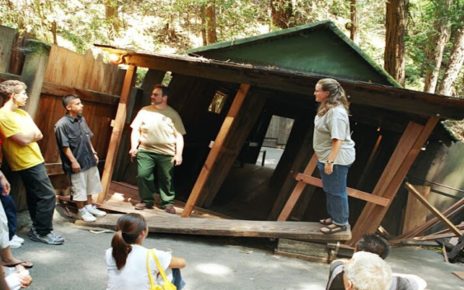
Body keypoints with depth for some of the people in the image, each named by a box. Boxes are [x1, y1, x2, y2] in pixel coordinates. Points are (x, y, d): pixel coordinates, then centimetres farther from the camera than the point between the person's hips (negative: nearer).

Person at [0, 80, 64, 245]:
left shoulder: (21, 112, 12)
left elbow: (39, 135, 6)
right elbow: (24, 140, -21)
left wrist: (27, 135, -11)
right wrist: (31, 132, -2)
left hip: (33, 160, 9)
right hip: (27, 163, -9)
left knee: (35, 196, 15)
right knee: (47, 195, -8)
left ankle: (37, 229, 25)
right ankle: (42, 232, 2)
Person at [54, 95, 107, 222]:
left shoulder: (82, 119, 6)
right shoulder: (62, 124, -18)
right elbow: (65, 146, -18)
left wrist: (93, 153, 15)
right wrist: (73, 161, -17)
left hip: (89, 159, 8)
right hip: (78, 161, -8)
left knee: (90, 184, 19)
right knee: (79, 188, 6)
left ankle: (89, 206, 35)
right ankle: (82, 211, 21)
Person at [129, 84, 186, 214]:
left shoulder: (172, 114, 3)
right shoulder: (144, 111, 8)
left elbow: (179, 136, 2)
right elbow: (136, 130, 11)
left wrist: (178, 154, -6)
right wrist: (134, 147, 0)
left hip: (166, 153, -1)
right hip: (145, 151, 2)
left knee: (166, 179, 3)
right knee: (143, 175, -5)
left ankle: (168, 202, 18)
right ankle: (146, 200, 13)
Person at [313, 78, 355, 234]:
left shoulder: (336, 112, -25)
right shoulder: (327, 108, 8)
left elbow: (338, 140, -28)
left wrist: (330, 161, -28)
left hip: (336, 159, -11)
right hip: (327, 157, 11)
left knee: (337, 191, 2)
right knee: (330, 190, 21)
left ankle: (340, 223, 16)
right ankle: (334, 217, 36)